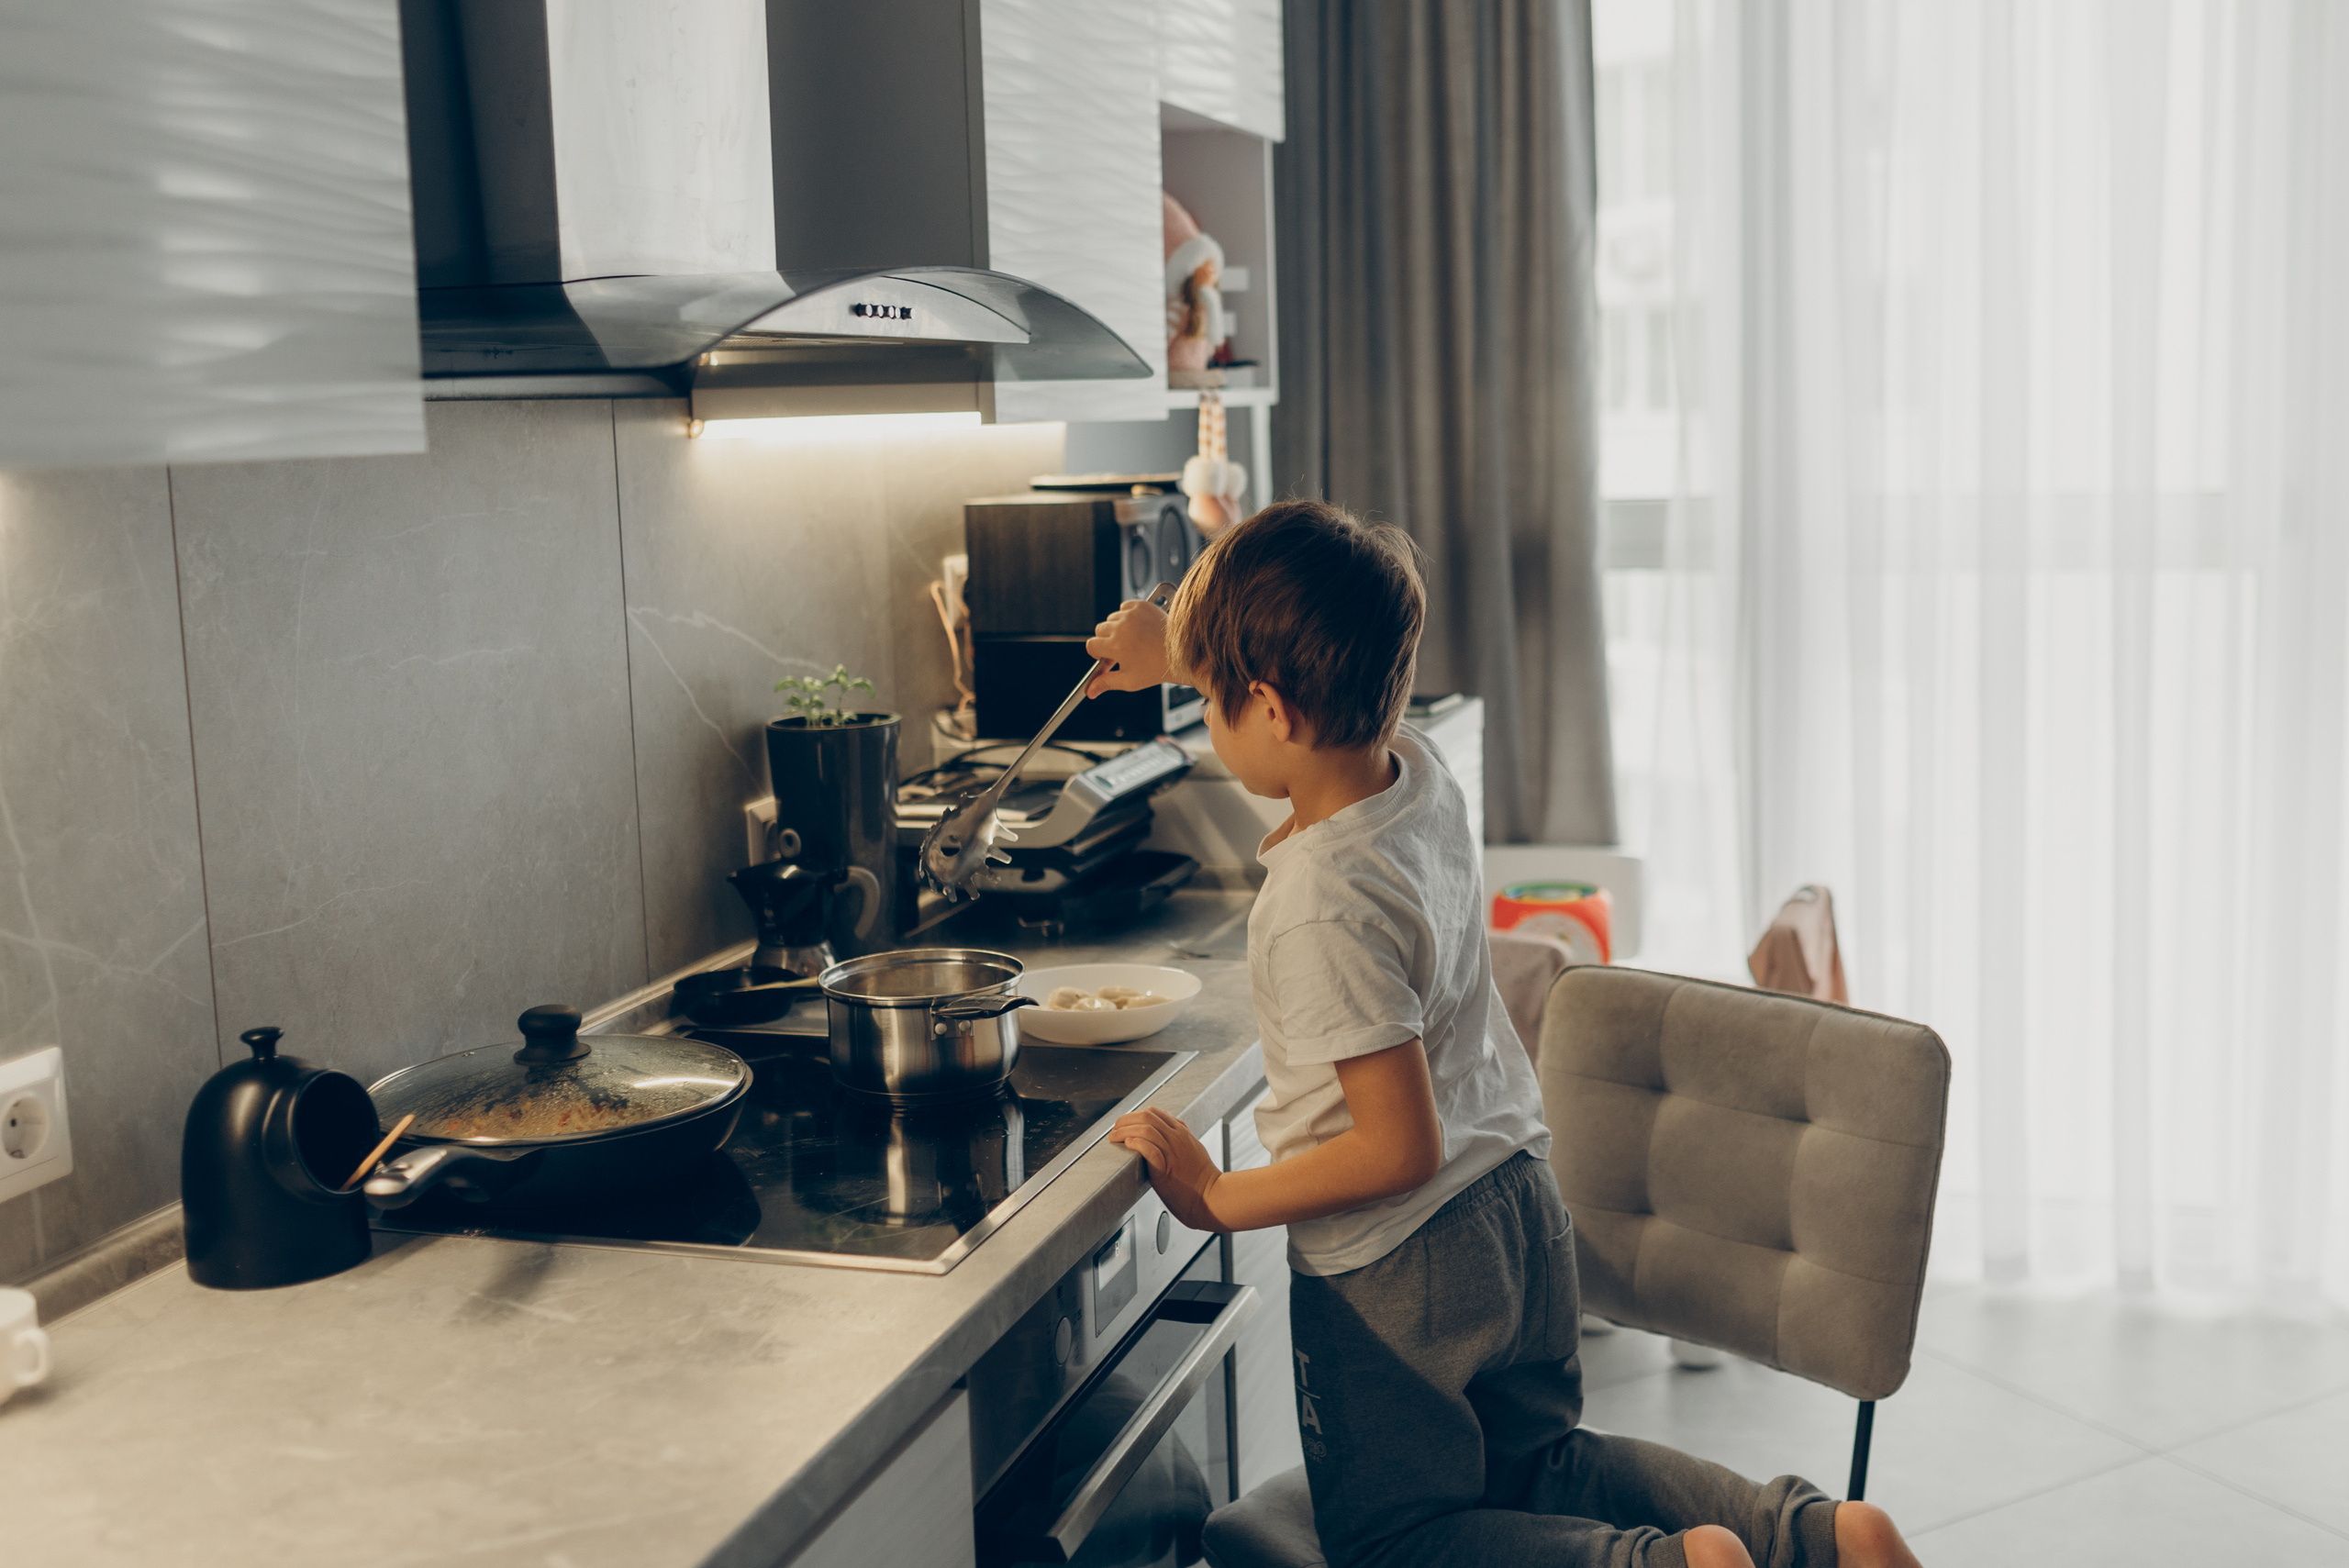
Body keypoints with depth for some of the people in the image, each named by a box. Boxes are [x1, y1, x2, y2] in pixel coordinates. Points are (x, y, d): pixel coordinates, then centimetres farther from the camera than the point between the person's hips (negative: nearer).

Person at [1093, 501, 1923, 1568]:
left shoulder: (1321, 906, -30)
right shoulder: (1418, 771, -7)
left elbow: (1399, 1148, -27)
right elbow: (1309, 692, 19)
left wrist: (1217, 1197, -17)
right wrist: (1179, 652, 25)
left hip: (1396, 1265, -8)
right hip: (1517, 1200, 8)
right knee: (1537, 1465, 27)